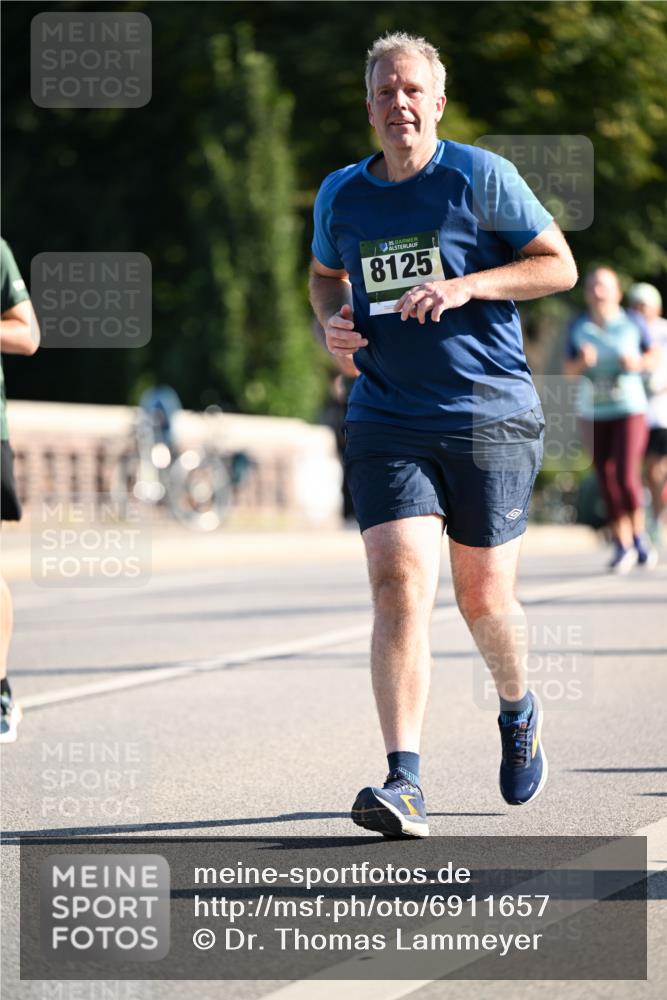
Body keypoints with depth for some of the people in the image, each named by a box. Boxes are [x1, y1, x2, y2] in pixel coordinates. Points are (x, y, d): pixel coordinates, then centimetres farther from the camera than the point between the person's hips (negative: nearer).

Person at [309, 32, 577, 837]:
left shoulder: (481, 177, -2)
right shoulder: (340, 195, 9)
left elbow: (560, 266, -1)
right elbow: (325, 273, 28)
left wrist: (465, 287, -15)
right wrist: (331, 320, 5)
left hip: (490, 415, -2)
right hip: (386, 423, 2)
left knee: (483, 596, 5)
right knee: (399, 584, -15)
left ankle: (518, 710, 39)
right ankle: (404, 783, -20)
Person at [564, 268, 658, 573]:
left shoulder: (632, 324, -3)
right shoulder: (578, 327, 1)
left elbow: (653, 357, 7)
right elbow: (569, 370, 5)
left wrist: (637, 363, -13)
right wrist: (582, 362, -16)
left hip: (630, 409, -2)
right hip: (593, 413, 2)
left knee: (626, 477, -14)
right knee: (607, 482, 1)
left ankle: (638, 535, 9)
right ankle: (622, 545, 12)